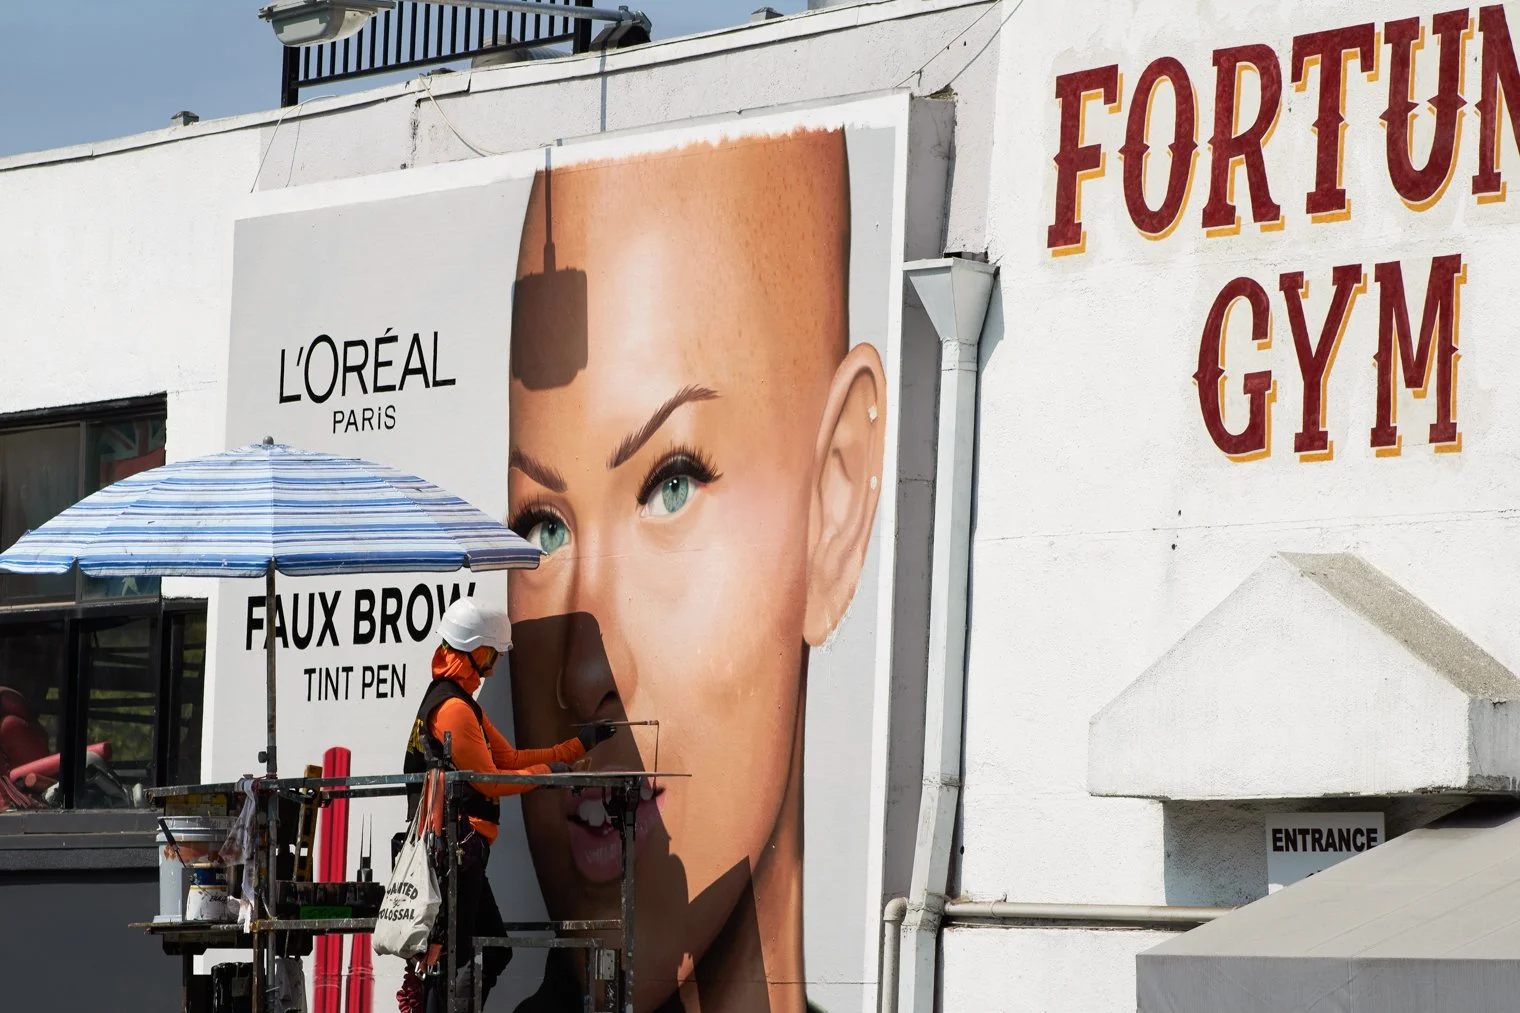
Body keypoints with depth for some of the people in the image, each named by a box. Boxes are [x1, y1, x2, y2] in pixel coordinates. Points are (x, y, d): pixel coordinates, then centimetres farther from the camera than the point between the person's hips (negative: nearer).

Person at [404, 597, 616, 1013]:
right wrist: (547, 771, -3)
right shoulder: (454, 708, -14)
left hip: (460, 853, 11)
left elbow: (510, 758, 22)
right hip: (453, 850, -11)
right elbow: (488, 780, -15)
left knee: (493, 953, 14)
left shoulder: (463, 704, 20)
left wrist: (581, 744, 21)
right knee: (450, 958, -13)